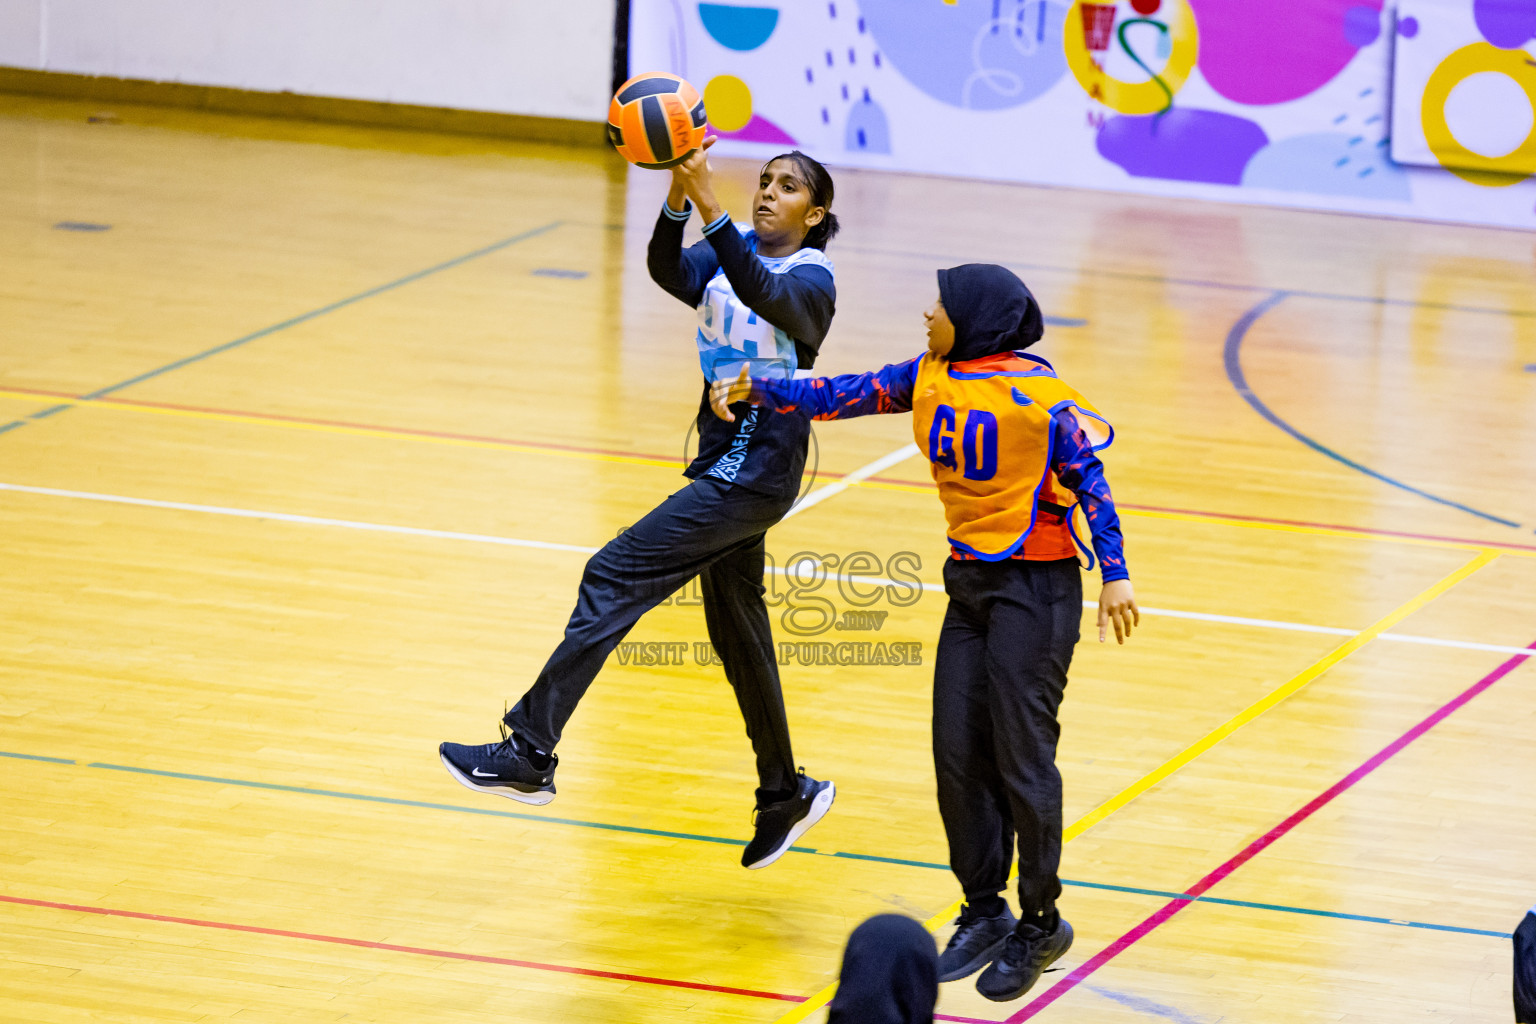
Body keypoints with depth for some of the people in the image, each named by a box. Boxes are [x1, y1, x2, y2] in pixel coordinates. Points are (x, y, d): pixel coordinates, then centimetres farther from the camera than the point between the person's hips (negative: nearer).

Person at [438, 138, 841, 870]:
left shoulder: (811, 280, -11)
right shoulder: (731, 251, 5)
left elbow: (762, 294, -34)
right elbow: (670, 272, -15)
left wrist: (709, 205, -44)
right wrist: (677, 197, -33)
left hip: (758, 473, -8)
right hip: (723, 462, 8)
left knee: (615, 576, -15)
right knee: (736, 635, 18)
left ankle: (530, 753, -15)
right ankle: (785, 796, 33)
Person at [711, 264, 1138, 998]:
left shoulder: (1036, 391, -15)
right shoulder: (929, 376, 5)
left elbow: (1088, 478, -12)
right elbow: (850, 395, 6)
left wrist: (1115, 575, -15)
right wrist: (758, 392, -1)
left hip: (1036, 586, -7)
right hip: (970, 581, 7)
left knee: (1022, 757, -5)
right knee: (958, 754, 6)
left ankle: (1039, 924, 9)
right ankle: (984, 914, 19)